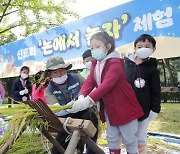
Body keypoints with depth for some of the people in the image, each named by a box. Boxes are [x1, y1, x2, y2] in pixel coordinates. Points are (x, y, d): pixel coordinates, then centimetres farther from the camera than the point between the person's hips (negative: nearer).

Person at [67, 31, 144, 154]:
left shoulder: (115, 62, -20)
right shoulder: (95, 63, 7)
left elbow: (107, 84, -32)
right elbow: (90, 81, -6)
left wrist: (88, 100, -42)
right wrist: (81, 97, -25)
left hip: (123, 106, -7)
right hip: (108, 107, 8)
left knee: (129, 139, 7)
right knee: (112, 138, 18)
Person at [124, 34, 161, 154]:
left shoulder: (152, 68, -3)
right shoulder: (126, 64, -1)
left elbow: (156, 91, -1)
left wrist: (155, 109, -3)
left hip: (143, 109, -1)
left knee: (140, 138, 12)